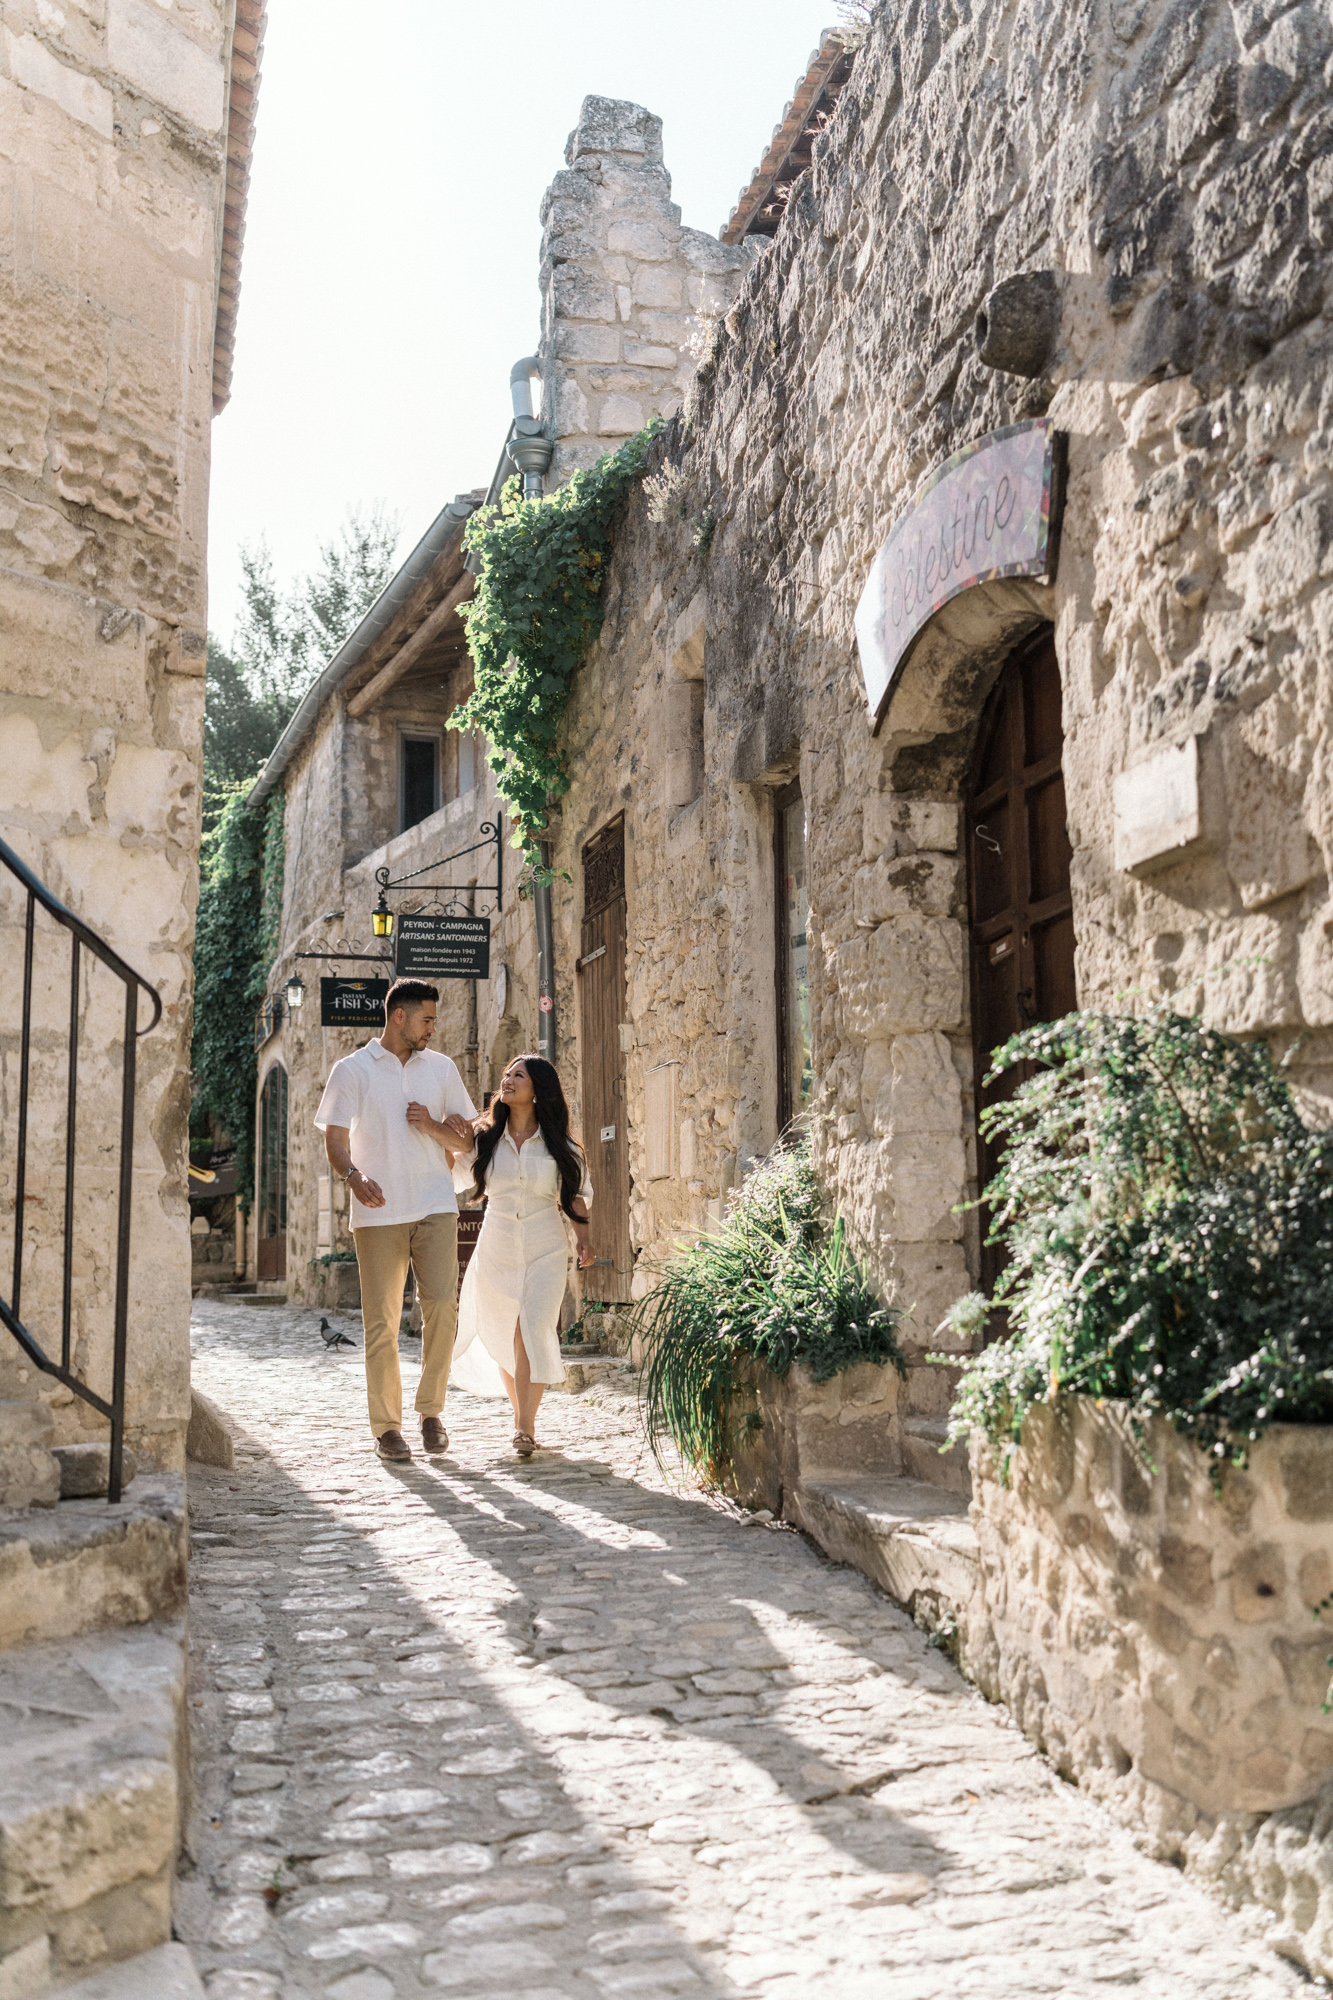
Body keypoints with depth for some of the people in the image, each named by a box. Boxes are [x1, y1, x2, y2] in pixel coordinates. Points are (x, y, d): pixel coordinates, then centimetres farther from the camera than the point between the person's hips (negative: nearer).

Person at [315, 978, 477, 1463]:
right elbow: (335, 1139, 0)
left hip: (435, 1205, 2)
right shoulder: (352, 1071, 7)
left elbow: (466, 1138, 17)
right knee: (381, 1320, -1)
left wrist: (432, 1126, -4)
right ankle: (386, 1427, 9)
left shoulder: (441, 1068, 15)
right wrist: (354, 1175, -20)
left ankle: (431, 1411, 9)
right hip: (378, 1210, -2)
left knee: (442, 1307, -9)